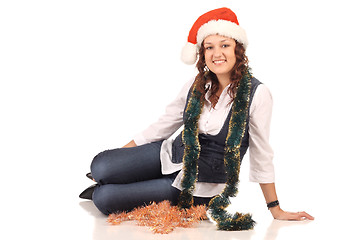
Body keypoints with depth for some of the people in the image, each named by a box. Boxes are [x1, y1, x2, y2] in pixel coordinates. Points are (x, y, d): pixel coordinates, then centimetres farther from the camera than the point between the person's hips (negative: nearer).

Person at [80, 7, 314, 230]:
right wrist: (118, 154, 9)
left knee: (104, 199, -18)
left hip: (202, 184, -5)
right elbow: (161, 127, 10)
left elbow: (261, 153, -9)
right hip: (172, 154, 5)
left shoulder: (257, 94, -16)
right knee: (100, 166, -19)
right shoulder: (196, 86, 0)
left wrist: (276, 209, -6)